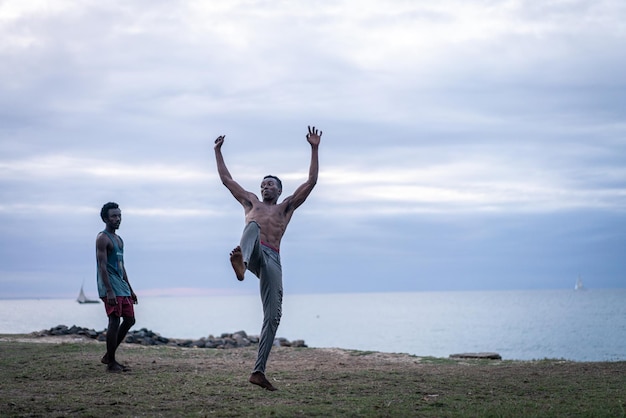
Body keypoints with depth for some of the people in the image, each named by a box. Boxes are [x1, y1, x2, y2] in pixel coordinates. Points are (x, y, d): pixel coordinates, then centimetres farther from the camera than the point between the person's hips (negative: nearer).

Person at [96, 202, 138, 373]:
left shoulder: (119, 239, 20)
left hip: (122, 286, 10)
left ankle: (109, 356, 17)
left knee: (129, 320, 9)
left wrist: (130, 289, 21)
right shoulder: (102, 238, -9)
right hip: (110, 287, -10)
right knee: (114, 322, -10)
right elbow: (102, 266, -17)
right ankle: (111, 363, -3)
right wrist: (109, 291, -24)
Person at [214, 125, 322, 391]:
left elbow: (311, 181, 20)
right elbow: (226, 179, 34)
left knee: (273, 316, -7)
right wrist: (218, 151, 36)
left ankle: (258, 371, -5)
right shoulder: (251, 202, 30)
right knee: (253, 225, -36)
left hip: (272, 259, 1)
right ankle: (241, 259, -74)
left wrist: (314, 149, 16)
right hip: (253, 252, -1)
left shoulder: (287, 207, 27)